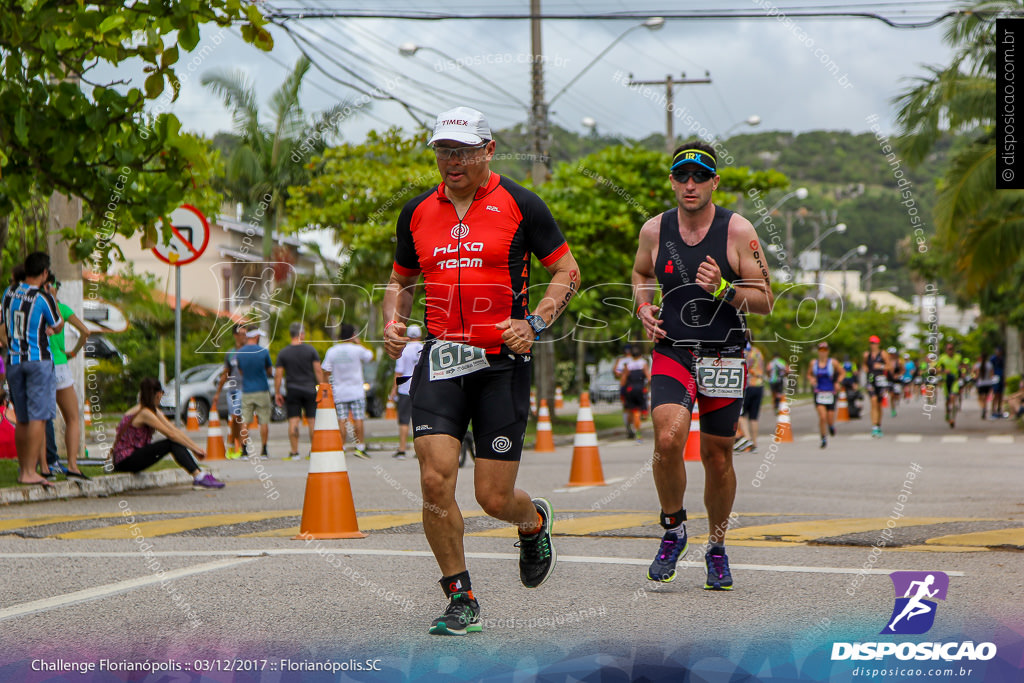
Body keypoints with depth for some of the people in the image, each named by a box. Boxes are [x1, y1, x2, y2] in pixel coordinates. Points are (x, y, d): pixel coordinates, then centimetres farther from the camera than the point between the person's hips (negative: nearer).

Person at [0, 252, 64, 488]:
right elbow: (58, 326, 3)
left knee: (22, 419, 13)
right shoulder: (43, 298, -11)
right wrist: (55, 302, 18)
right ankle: (30, 472, -13)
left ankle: (23, 468, 20)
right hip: (39, 360, -6)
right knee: (38, 417, -7)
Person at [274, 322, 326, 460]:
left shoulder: (283, 353, -1)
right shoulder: (310, 350, -3)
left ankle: (294, 452, -3)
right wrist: (322, 387, 3)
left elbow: (278, 375, -2)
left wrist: (277, 393, 5)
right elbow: (318, 371, -4)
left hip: (292, 391, 0)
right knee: (312, 420, 5)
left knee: (293, 421, 0)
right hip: (310, 390, 0)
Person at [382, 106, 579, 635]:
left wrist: (535, 323, -12)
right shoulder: (417, 213, 10)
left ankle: (534, 522, 36)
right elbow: (401, 279, 24)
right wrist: (393, 322, 4)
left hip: (503, 361, -3)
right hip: (440, 357, 3)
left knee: (494, 498, -2)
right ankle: (460, 598, 3)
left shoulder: (519, 205, -1)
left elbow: (567, 271, 3)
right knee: (436, 479, -14)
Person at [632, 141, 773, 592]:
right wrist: (644, 308, 3)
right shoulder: (655, 230, 1)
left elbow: (765, 301, -4)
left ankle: (717, 549, 27)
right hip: (672, 352, 1)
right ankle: (673, 530, 2)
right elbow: (641, 273, 23)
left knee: (717, 456, 6)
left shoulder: (738, 231, -6)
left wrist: (722, 290, -20)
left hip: (723, 356, -1)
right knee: (667, 440, -22)